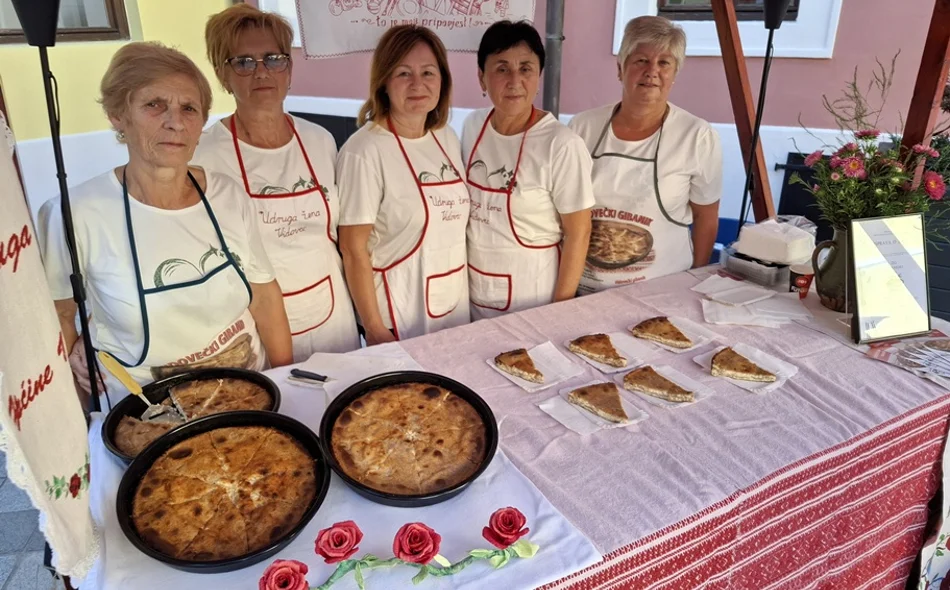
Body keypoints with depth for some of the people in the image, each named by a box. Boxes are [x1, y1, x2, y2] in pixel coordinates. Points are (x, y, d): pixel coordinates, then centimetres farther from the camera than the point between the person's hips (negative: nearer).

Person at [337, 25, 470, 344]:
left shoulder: (448, 139, 2)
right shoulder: (365, 151, -18)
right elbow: (354, 250, -15)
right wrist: (375, 330, -13)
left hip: (454, 301, 6)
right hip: (398, 309, -6)